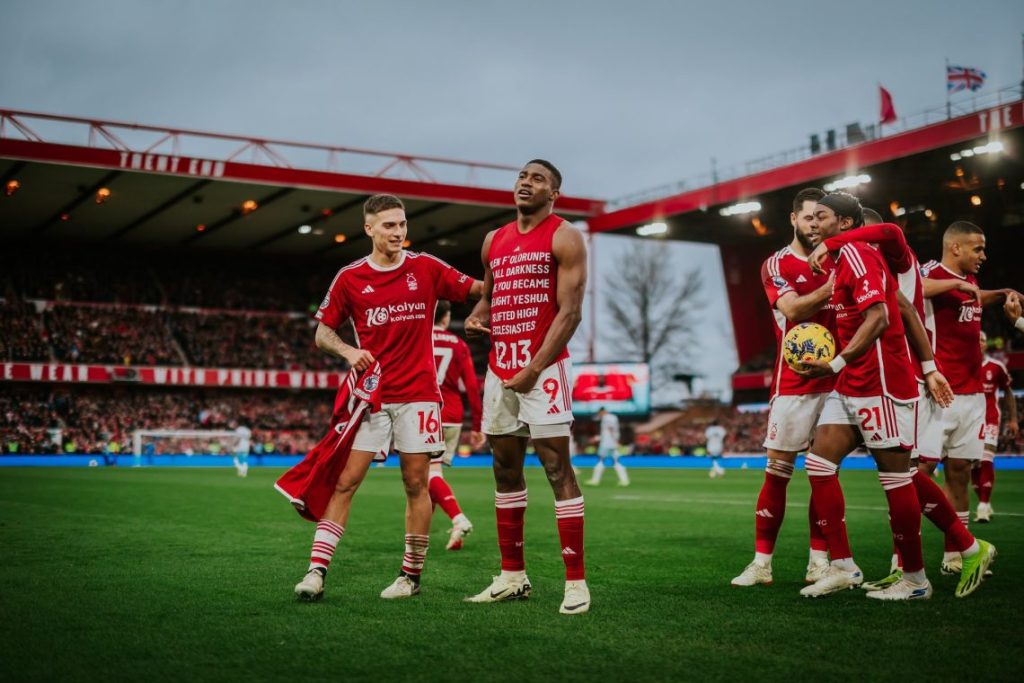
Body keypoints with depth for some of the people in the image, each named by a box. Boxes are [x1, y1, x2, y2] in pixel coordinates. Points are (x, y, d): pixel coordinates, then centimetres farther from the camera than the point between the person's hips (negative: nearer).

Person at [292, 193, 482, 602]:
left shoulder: (426, 269, 2)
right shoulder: (349, 278, 2)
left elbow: (477, 289, 7)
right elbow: (322, 333, 7)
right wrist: (347, 351, -13)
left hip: (418, 395, 0)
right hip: (370, 395, 0)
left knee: (416, 484, 4)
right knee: (345, 481, -5)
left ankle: (411, 576, 15)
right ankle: (316, 570, -2)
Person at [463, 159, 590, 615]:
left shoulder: (563, 238, -3)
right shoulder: (494, 241, 17)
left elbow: (570, 311, -11)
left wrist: (534, 369, -18)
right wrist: (476, 317, 4)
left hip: (543, 366, -7)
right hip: (499, 367, 7)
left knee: (557, 469, -8)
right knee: (506, 471, 10)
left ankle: (576, 582, -4)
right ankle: (513, 576, 19)